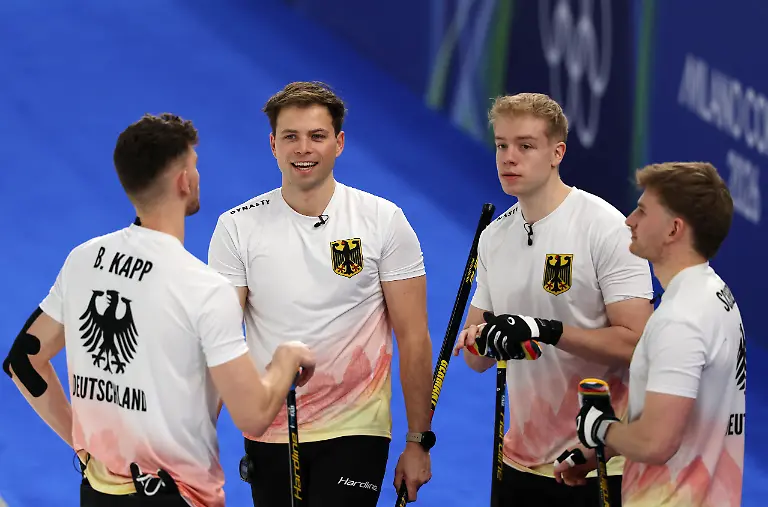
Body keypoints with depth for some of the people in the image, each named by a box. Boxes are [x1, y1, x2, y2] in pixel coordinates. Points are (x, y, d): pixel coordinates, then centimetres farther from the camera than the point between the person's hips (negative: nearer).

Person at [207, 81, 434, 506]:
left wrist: (418, 440, -3)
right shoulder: (237, 227, 1)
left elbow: (412, 337, 0)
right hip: (267, 435, 2)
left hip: (355, 432, -2)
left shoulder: (383, 220, -2)